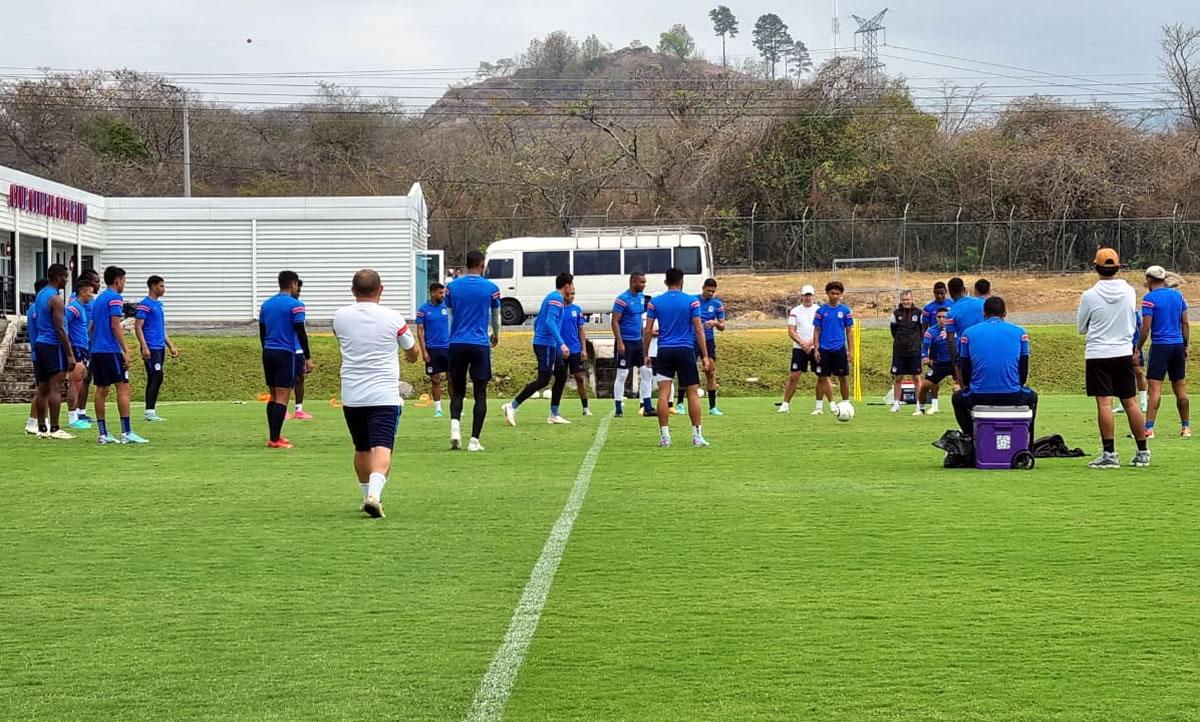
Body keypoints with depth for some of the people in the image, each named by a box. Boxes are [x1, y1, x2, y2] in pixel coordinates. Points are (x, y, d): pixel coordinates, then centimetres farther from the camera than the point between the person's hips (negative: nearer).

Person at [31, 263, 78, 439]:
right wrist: (70, 354, -17)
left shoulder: (40, 295, 14)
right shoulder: (55, 298, -14)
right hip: (53, 345, -9)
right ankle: (54, 429, -13)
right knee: (55, 387, -10)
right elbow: (60, 329, -18)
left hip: (40, 344, 9)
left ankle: (42, 428, 12)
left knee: (43, 388, 10)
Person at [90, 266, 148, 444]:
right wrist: (125, 351, -15)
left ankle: (103, 434, 5)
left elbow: (91, 327, 20)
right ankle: (126, 433, -12)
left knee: (101, 390, 7)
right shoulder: (115, 298, -8)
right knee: (123, 388, -7)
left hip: (96, 350, 9)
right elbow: (115, 326, -15)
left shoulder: (98, 299, 18)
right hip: (111, 350, -9)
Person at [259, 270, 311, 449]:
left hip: (268, 353, 7)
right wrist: (308, 358, -8)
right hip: (286, 354, -7)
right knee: (282, 398, -6)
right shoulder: (295, 305, -7)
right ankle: (275, 440, -11)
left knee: (274, 396, 14)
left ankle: (274, 436, 15)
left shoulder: (266, 304, 13)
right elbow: (301, 333, -12)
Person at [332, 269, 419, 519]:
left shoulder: (340, 317, 1)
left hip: (351, 396, 3)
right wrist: (412, 357, 37)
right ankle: (374, 494, -30)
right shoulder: (392, 318, -5)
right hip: (384, 396, -3)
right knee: (382, 448, -10)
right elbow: (413, 352, 13)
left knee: (362, 449, 18)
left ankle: (369, 497, 29)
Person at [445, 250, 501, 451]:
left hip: (456, 344, 2)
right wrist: (496, 335, 37)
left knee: (457, 390, 13)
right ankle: (474, 440, -3)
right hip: (480, 345, -2)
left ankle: (455, 426, -12)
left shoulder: (452, 287, 4)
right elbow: (496, 317, 16)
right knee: (480, 393, 3)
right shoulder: (491, 288, 0)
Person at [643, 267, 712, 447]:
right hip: (686, 350, -1)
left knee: (663, 392, -1)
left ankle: (664, 436, -5)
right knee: (693, 392, 5)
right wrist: (705, 356, 0)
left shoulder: (655, 302, 4)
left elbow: (648, 330, 2)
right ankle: (697, 435, 5)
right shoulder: (692, 302, 0)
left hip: (664, 351, 1)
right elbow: (699, 329, -2)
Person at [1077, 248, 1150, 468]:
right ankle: (1143, 452, 14)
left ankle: (1110, 453, -10)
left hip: (1098, 354, -4)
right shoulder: (1130, 292, -1)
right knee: (1130, 403, 9)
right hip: (1124, 353, 4)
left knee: (1104, 403, -6)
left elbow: (1081, 328, 3)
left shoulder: (1090, 296, -11)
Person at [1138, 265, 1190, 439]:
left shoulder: (1150, 298, -8)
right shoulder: (1178, 295, 10)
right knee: (1180, 388, 12)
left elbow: (1146, 328, -11)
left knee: (1155, 387, -9)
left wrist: (1138, 349, -3)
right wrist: (1185, 347, 18)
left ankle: (1149, 428, -15)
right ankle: (1186, 427, 17)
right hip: (1178, 346, 6)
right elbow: (1185, 324, 11)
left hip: (1160, 346, -6)